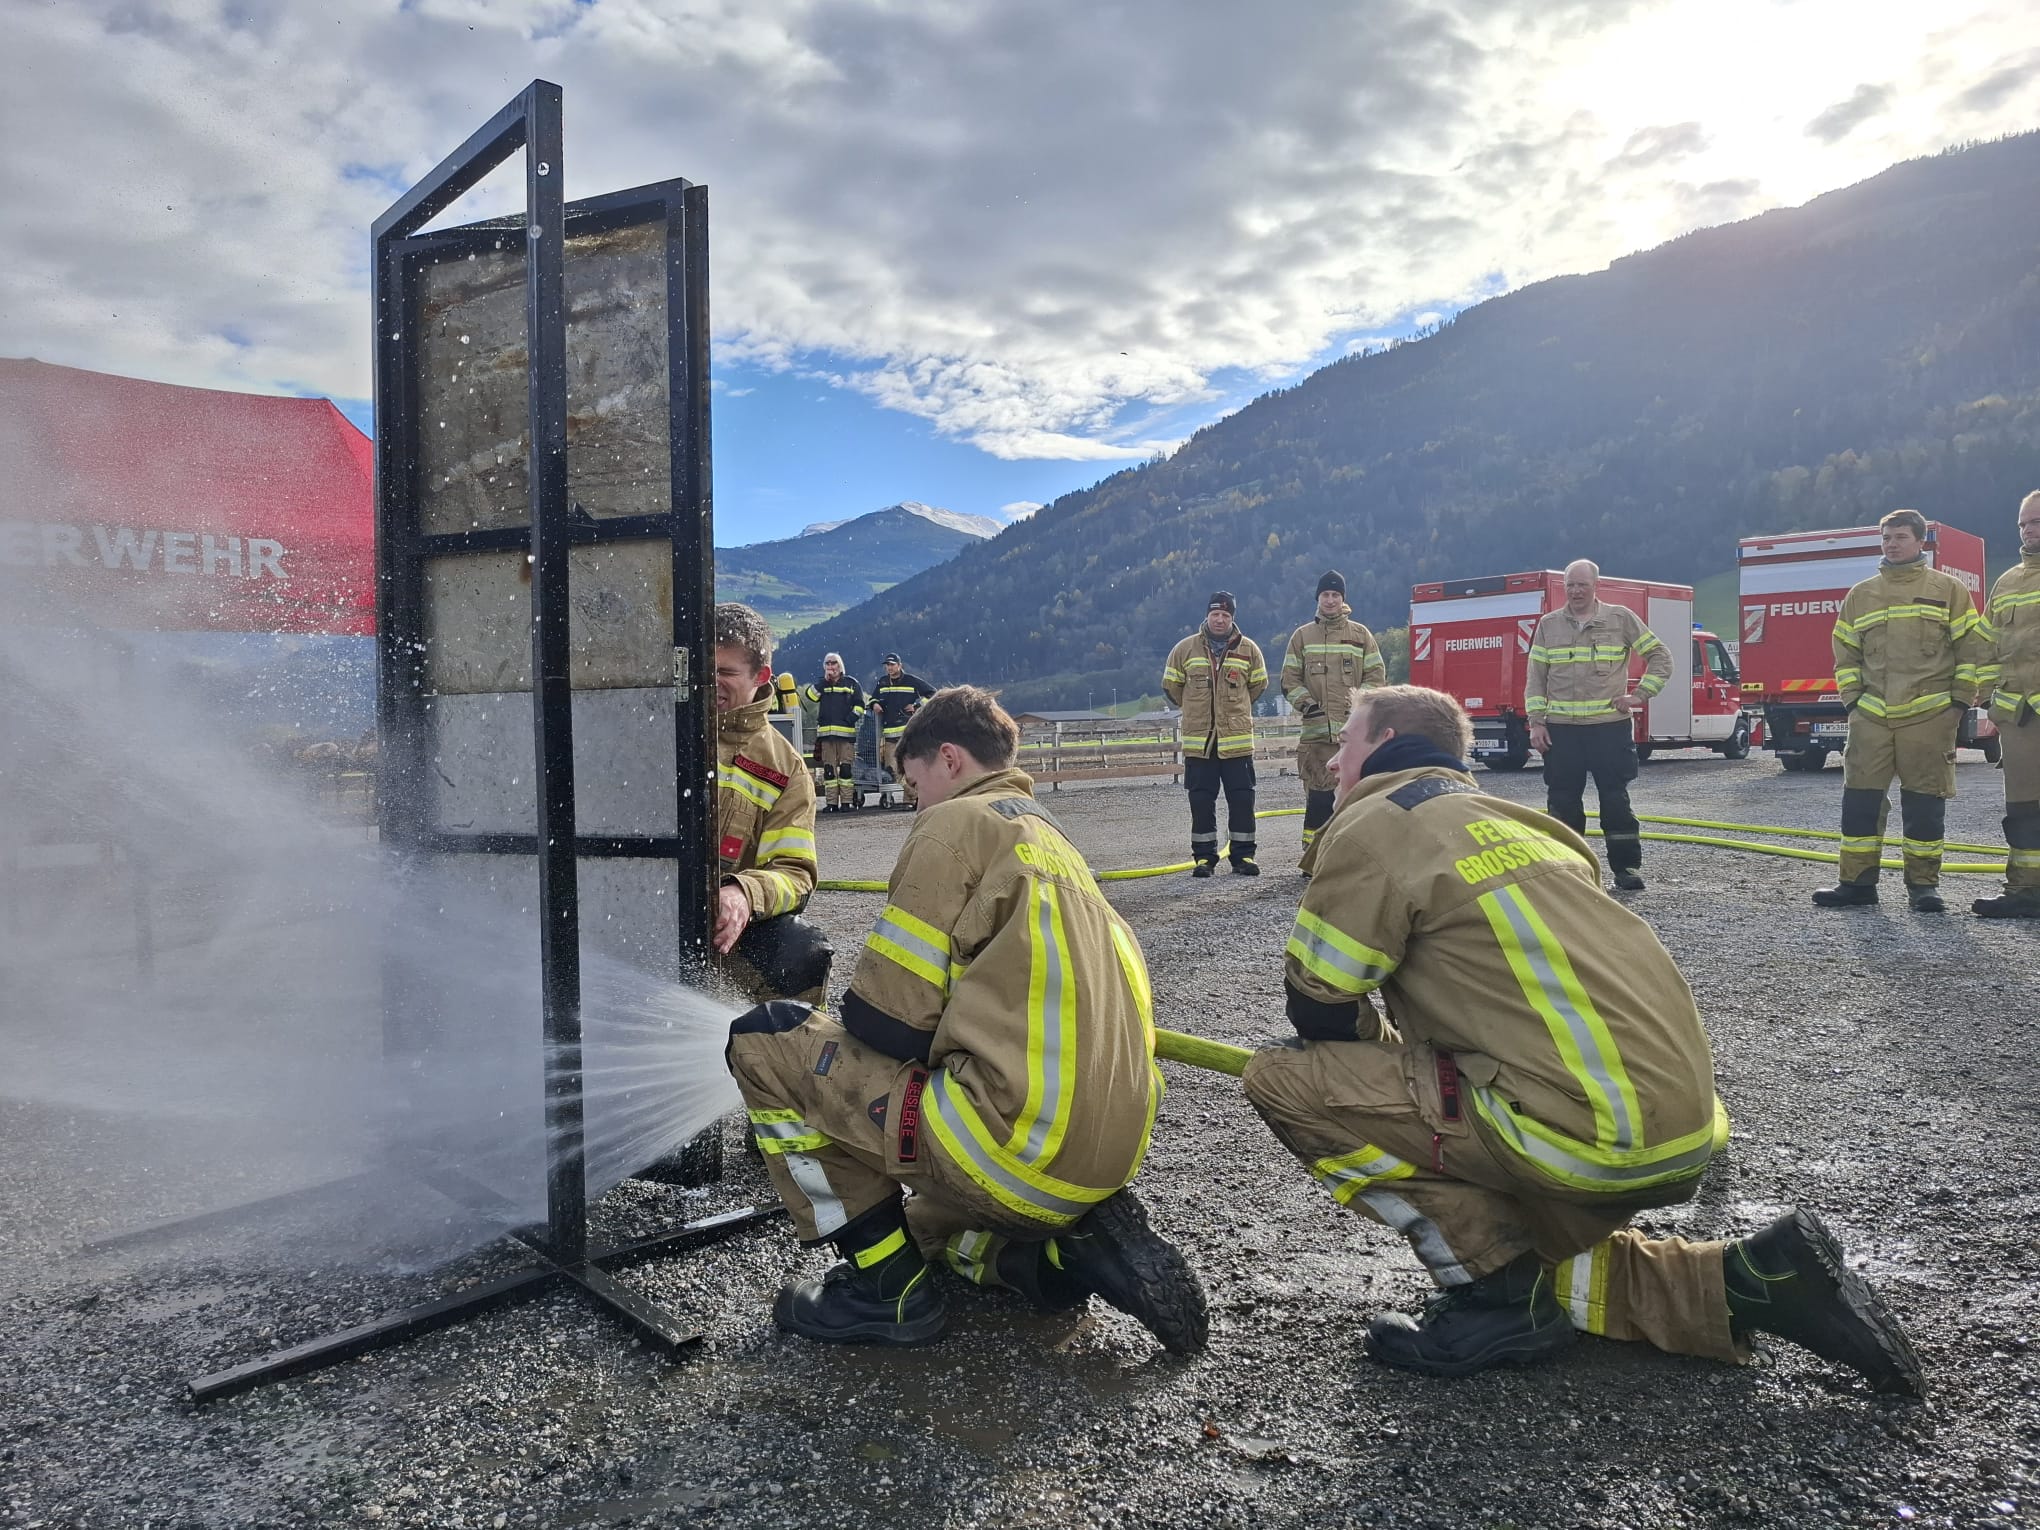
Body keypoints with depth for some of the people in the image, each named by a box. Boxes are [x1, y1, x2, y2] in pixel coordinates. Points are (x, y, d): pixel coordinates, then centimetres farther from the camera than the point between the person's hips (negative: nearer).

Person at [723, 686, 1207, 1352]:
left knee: (764, 1042, 1)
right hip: (1108, 1149, 10)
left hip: (1019, 1142, -10)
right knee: (925, 1224, 36)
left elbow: (889, 1016, -9)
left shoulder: (959, 822, -5)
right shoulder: (1052, 837, 21)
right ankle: (1078, 1247, 9)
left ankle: (887, 1285, 4)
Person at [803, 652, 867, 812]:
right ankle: (831, 802, 3)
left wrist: (851, 719, -9)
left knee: (846, 767, -6)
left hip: (846, 732, -3)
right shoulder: (820, 684, 17)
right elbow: (810, 695, -2)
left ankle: (847, 802, -5)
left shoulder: (851, 683, 9)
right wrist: (825, 681, -5)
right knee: (829, 768, 1)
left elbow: (859, 705, 4)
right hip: (825, 732, 3)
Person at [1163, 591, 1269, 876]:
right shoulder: (1185, 649, 3)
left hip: (1237, 741, 0)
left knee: (1242, 800, 2)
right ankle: (1204, 857, 12)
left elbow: (1258, 685, 17)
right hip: (1198, 742, 0)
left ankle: (1243, 855, 12)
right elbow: (1171, 686, 13)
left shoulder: (1249, 649, 4)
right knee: (1201, 802, 3)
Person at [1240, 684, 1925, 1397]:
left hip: (1586, 1130, -9)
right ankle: (1752, 1282, 15)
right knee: (1531, 1275, 32)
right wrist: (1411, 1073, 31)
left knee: (1284, 1078, -6)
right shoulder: (1503, 816, 21)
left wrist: (1389, 1062, 16)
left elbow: (1319, 1009, -4)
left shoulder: (1374, 823, -5)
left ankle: (1493, 1291, 0)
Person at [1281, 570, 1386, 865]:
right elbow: (1289, 679, 10)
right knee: (1319, 793, -4)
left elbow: (1377, 675, 9)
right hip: (1316, 730, 0)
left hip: (1356, 730, 0)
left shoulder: (1360, 635, 10)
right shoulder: (1302, 636, 11)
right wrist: (1306, 704, -4)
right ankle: (1312, 854, 1)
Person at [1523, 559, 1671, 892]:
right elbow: (1535, 677, 8)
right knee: (1562, 802, 5)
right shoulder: (1548, 625, 8)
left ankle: (1626, 867, 10)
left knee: (1616, 800, 2)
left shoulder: (1621, 619, 3)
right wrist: (1536, 722, 0)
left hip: (1611, 727, -2)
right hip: (1560, 729, 2)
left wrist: (1640, 694, -2)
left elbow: (1660, 657, 8)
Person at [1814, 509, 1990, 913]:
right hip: (1871, 717, 3)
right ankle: (1858, 881, 6)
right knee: (1860, 799, 0)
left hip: (1930, 717, -3)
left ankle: (1923, 883, 10)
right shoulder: (1860, 596, 12)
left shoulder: (1949, 590, 4)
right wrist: (1852, 699, 5)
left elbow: (1974, 647, 3)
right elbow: (1845, 652, 15)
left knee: (1925, 803, 1)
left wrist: (1960, 701, -2)